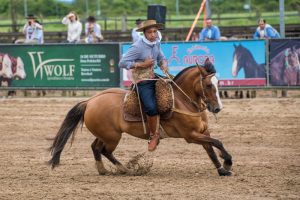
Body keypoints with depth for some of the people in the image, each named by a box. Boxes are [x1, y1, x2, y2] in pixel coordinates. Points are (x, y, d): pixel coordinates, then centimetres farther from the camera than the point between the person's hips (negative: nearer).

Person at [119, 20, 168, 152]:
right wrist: (142, 64, -22)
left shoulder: (156, 43, 5)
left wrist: (164, 65, -1)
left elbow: (161, 58, 22)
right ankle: (154, 135, -9)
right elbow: (122, 63, -19)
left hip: (155, 77, 8)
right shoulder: (137, 47, -17)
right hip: (143, 81, -8)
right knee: (151, 108, -25)